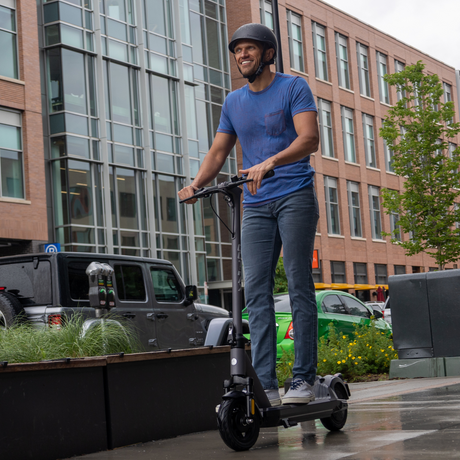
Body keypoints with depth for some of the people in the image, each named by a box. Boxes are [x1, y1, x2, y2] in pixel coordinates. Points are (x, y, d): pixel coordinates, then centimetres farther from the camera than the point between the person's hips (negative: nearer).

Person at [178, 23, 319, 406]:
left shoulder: (293, 88, 0)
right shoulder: (234, 102, 16)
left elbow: (310, 138, -14)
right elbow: (219, 151, 17)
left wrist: (269, 162, -30)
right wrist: (196, 185, -2)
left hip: (295, 196, -5)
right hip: (256, 205, 5)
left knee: (299, 285, -6)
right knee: (257, 291, -4)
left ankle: (303, 380, -3)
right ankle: (265, 385, -5)